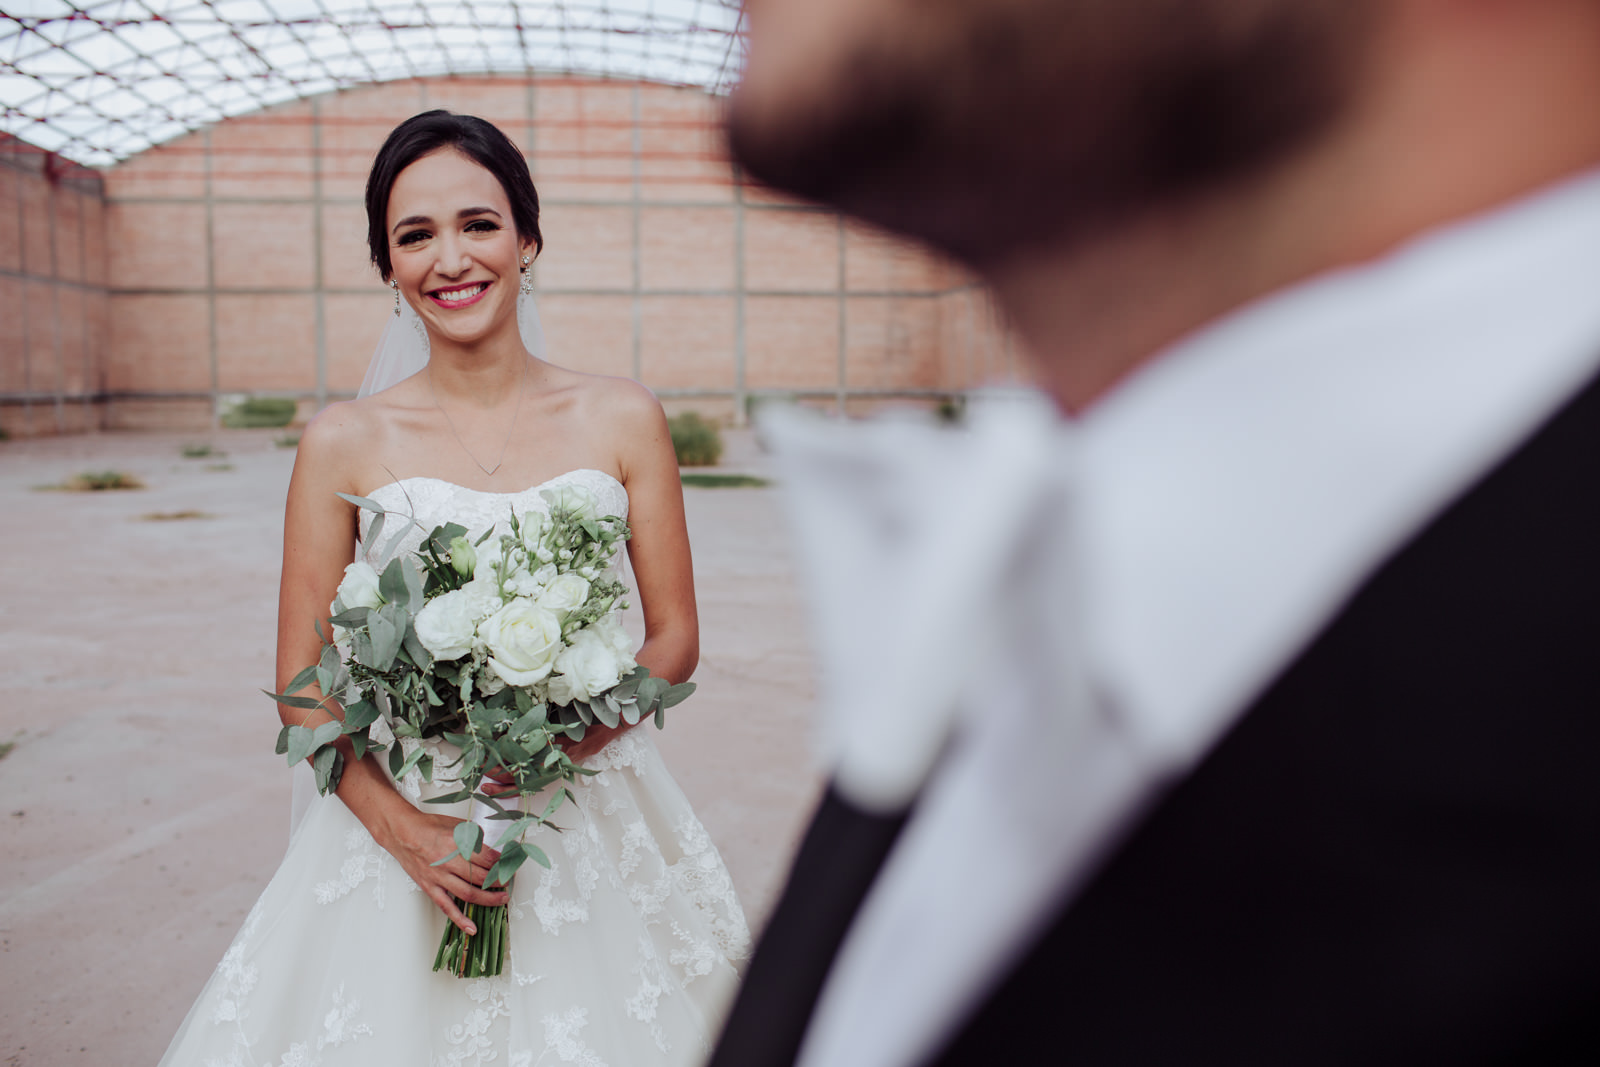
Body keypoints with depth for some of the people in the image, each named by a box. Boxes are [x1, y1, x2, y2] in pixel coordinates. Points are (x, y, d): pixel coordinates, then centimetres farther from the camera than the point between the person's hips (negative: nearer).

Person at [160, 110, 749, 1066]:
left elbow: (676, 641, 1)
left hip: (597, 823, 1)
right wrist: (405, 831, -13)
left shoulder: (623, 420, -2)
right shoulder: (346, 443, -3)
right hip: (404, 821, 0)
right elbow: (303, 684, -1)